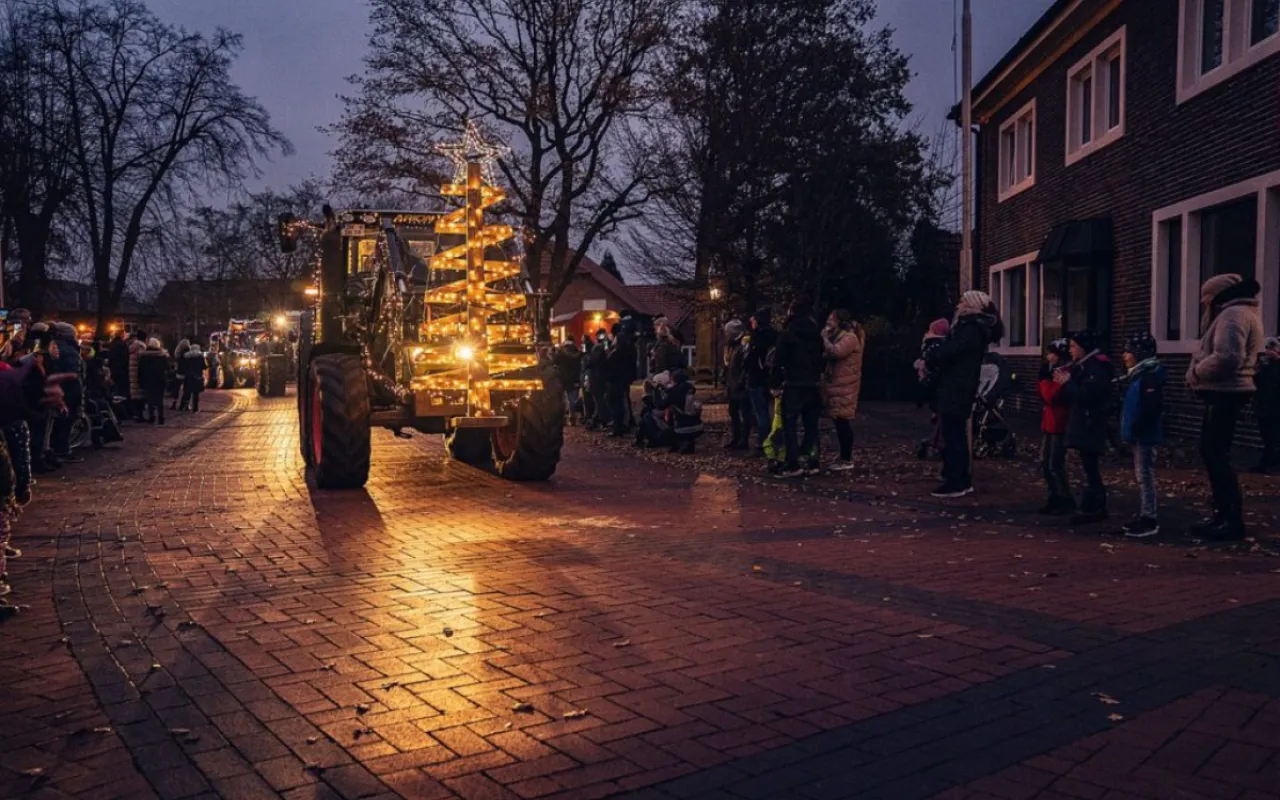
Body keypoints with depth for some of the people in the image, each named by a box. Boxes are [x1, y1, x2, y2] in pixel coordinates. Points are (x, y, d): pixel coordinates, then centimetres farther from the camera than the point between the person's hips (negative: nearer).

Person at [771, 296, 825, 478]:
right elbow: (821, 359, 13)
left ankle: (792, 465, -6)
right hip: (813, 386, 5)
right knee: (811, 425, 11)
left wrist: (777, 383, -6)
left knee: (790, 425, -2)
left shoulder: (787, 333, -9)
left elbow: (778, 361, -11)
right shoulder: (816, 334, 8)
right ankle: (812, 463, 10)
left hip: (793, 386, -5)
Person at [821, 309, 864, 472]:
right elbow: (829, 354, 17)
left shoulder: (850, 338, -12)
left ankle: (847, 460, -5)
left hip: (844, 387, -10)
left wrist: (824, 337, -14)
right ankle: (844, 457, 17)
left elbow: (835, 352, -28)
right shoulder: (840, 336, 20)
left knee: (843, 422, -9)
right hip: (837, 385, 10)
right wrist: (827, 338, 6)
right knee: (840, 422, 11)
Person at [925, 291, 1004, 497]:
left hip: (956, 391, -10)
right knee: (957, 435, 14)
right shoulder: (970, 326, 18)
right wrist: (929, 361, 2)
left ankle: (955, 483, -4)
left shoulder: (972, 328, -14)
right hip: (956, 389, 10)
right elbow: (948, 348, 16)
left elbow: (949, 350, -20)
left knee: (953, 436, -7)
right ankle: (962, 480, 20)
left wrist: (928, 361, -4)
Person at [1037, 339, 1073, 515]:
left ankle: (1067, 502, 2)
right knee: (1045, 463, 12)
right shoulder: (1056, 372, 14)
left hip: (1059, 425, -10)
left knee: (1055, 466, -7)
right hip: (1049, 424, 10)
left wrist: (1045, 377, -15)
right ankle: (1055, 499, 19)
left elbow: (1051, 397, -23)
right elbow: (1042, 394, 16)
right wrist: (1044, 378, 4)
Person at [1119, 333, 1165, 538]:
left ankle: (1150, 520, -4)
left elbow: (1151, 408, -24)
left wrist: (1135, 431, -23)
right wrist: (1130, 432, 18)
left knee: (1145, 475, -7)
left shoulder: (1149, 376, -15)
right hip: (1140, 435, 10)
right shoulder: (1138, 375, 16)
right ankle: (1145, 516, 21)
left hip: (1145, 435, -10)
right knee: (1142, 476, 14)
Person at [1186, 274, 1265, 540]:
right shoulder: (1238, 313, 20)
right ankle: (1222, 515, 21)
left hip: (1225, 394, -11)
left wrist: (1195, 372, -13)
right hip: (1223, 392, 11)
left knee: (1217, 455, -8)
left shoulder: (1233, 314, -16)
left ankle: (1234, 520, -4)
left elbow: (1226, 357, -27)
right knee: (1211, 452, 15)